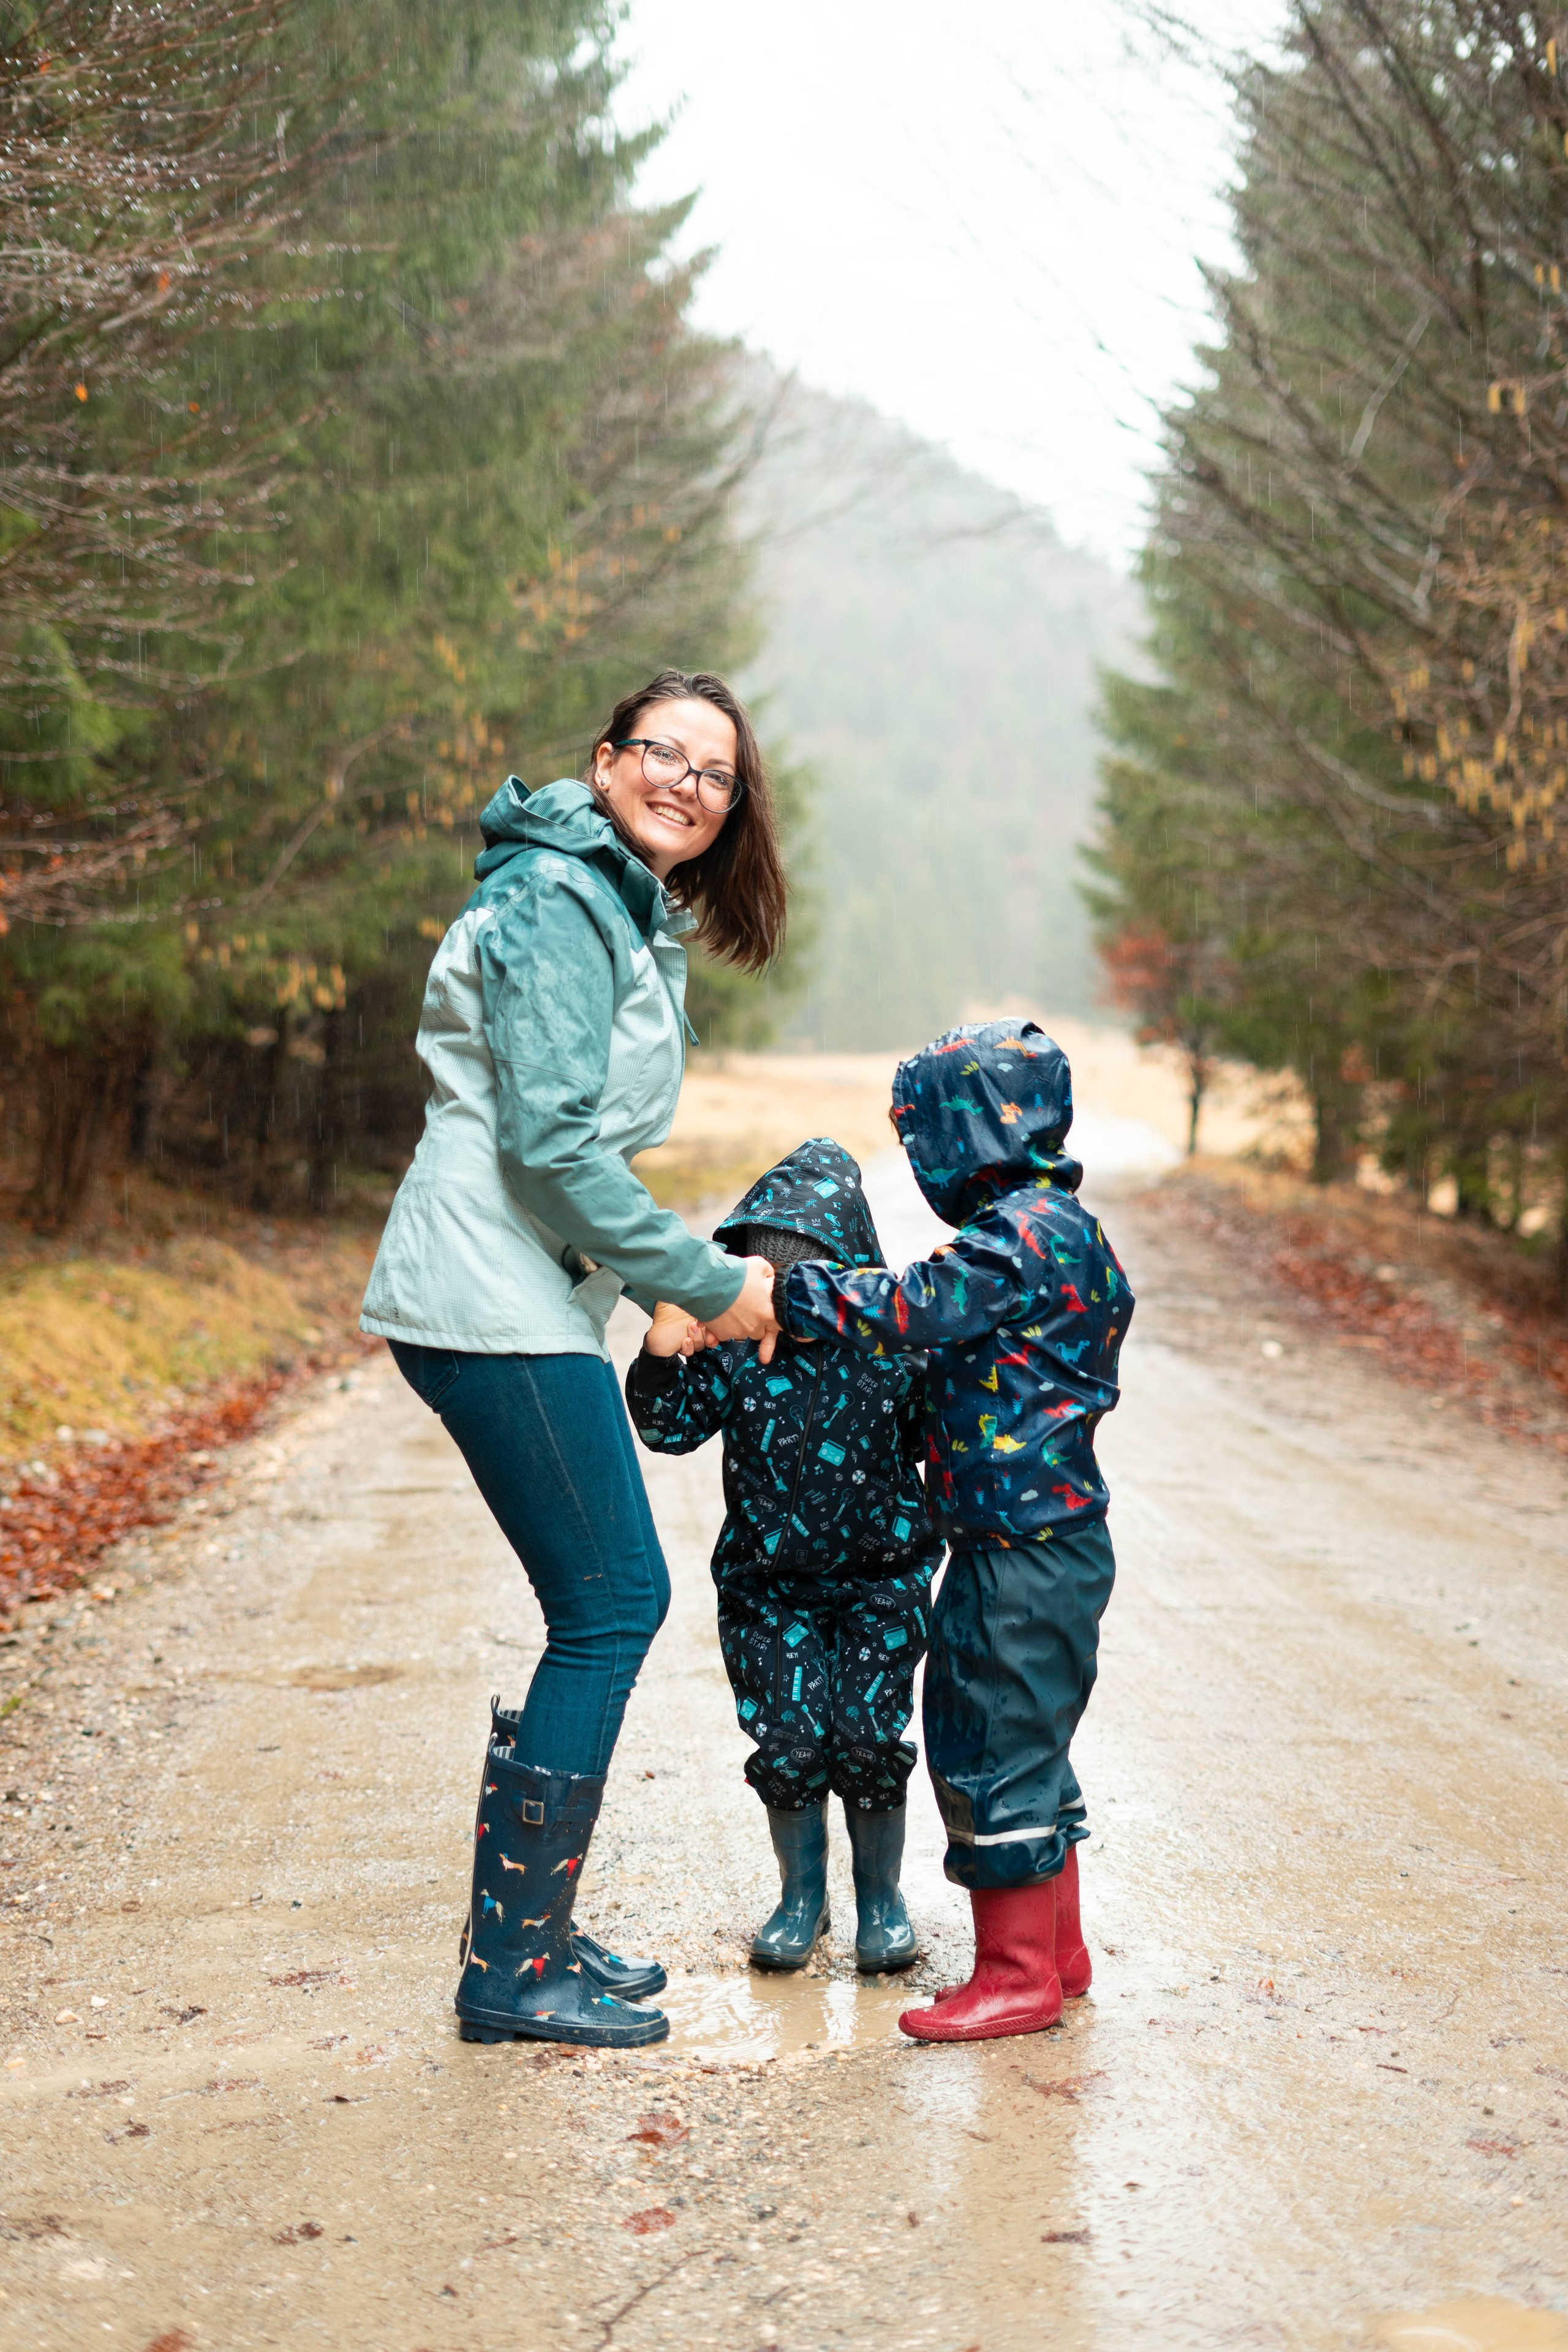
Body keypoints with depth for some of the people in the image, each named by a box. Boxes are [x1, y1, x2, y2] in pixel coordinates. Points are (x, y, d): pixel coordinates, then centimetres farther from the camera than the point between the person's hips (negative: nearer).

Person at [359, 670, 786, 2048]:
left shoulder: (632, 913, 19)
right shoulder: (562, 901, -13)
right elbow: (548, 1138, -20)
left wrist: (694, 1275, 15)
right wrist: (707, 1284, -14)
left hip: (528, 1300, 10)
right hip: (497, 1305, -10)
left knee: (611, 1606, 12)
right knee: (614, 1603, -7)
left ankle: (530, 1929, 22)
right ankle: (513, 1971, 1)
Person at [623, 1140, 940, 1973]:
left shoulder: (893, 1347, -7)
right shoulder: (732, 1347, -9)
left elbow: (932, 1440, 3)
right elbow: (671, 1427, -9)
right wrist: (661, 1357, -26)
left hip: (879, 1582, 0)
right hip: (767, 1583, 1)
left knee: (868, 1738, -3)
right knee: (788, 1739, -1)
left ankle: (880, 1896, 20)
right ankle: (802, 1892, 23)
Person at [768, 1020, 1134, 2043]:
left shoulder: (1025, 1234, -18)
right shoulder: (1048, 1227, 14)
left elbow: (904, 1310, -20)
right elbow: (945, 1319, 16)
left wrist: (781, 1291, -12)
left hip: (1029, 1556, -10)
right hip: (1032, 1546, 10)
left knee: (1000, 1757, -3)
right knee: (1019, 1751, 18)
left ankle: (1018, 1977, 6)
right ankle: (1058, 1951, 27)